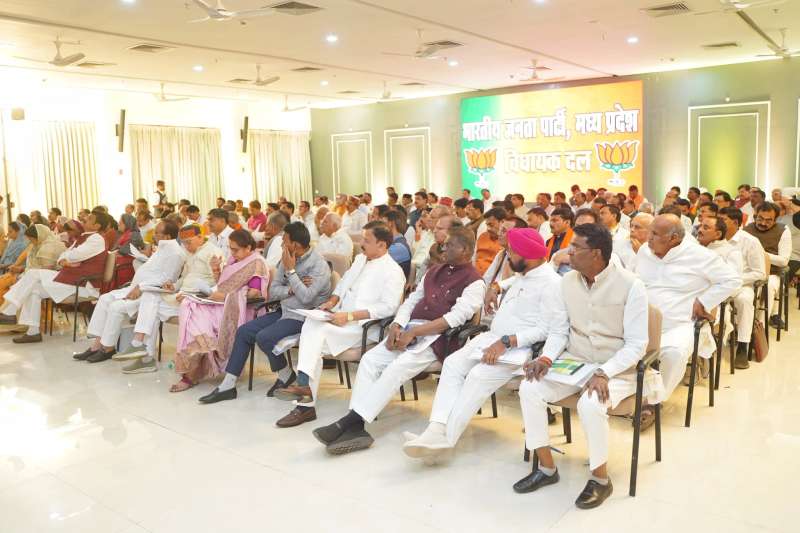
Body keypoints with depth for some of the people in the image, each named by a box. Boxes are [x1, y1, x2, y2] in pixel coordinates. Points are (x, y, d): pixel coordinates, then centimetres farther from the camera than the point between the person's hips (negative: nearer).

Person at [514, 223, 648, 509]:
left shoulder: (630, 286, -16)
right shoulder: (568, 280, 0)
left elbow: (636, 344, -16)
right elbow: (558, 330, 5)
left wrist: (603, 373, -29)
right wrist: (546, 358, -15)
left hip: (616, 368, -5)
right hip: (573, 361, 5)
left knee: (590, 404, -34)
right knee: (529, 389, -18)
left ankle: (601, 479, -7)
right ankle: (547, 468, -1)